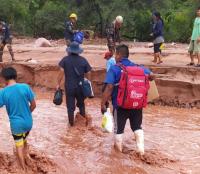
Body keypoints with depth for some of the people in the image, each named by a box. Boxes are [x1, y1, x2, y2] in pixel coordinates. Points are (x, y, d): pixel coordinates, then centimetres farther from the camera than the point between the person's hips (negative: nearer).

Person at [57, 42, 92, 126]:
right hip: (80, 86, 2)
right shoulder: (83, 60, -3)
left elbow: (61, 72, -13)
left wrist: (58, 84, -6)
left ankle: (71, 122, 18)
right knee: (81, 103, 23)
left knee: (70, 105, 9)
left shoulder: (65, 59, -7)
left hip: (69, 87, -1)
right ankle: (84, 117, 29)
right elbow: (88, 73, -1)